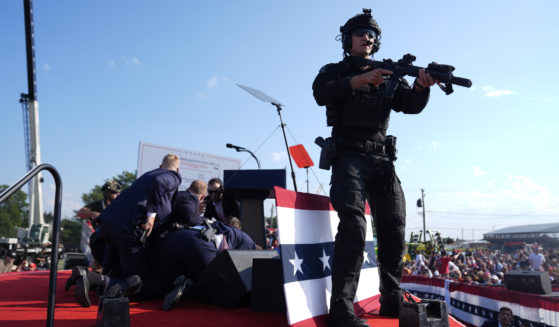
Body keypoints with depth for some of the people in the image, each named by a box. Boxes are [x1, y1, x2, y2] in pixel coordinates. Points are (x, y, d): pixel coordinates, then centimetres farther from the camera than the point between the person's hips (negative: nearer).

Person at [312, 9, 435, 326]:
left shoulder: (387, 75, 20)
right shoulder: (335, 71, 10)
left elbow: (411, 105, 6)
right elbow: (321, 94, -12)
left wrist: (421, 86, -16)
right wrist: (360, 79, -22)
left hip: (382, 160, 5)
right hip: (349, 156, -5)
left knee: (394, 229, 3)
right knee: (353, 223, -22)